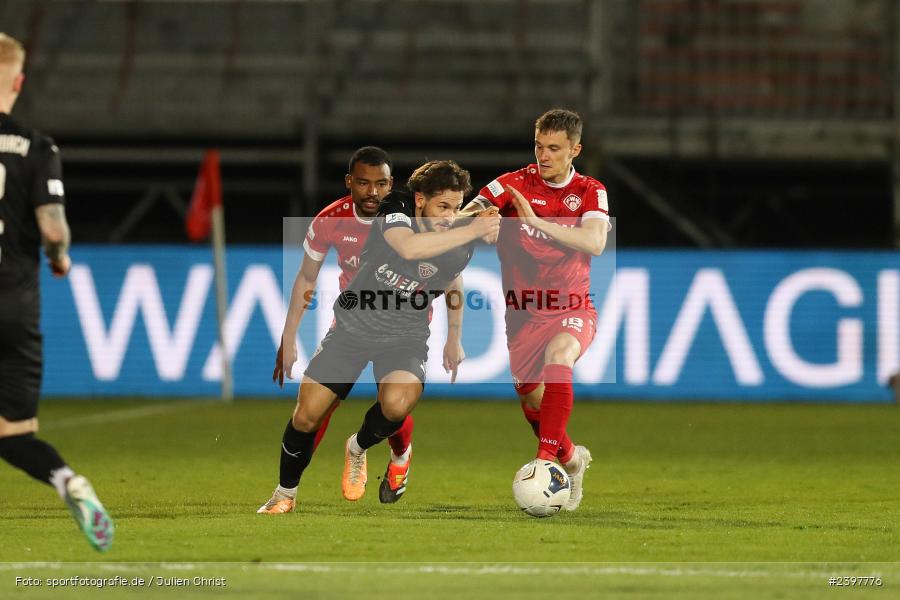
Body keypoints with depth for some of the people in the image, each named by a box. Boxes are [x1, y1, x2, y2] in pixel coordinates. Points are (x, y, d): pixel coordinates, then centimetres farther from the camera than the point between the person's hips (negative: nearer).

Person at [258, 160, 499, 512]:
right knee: (307, 416, -4)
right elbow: (410, 247, -47)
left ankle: (358, 449, 5)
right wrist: (472, 231, -50)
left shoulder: (459, 249, -8)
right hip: (353, 327, -1)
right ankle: (285, 494, 24)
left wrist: (454, 339, 24)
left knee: (397, 403, -30)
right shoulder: (395, 218, -21)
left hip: (404, 337, 1)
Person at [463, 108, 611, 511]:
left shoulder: (589, 192, -3)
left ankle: (547, 455, -35)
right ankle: (571, 459, 35)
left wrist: (538, 221, -30)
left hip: (572, 308, -2)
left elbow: (594, 242, -21)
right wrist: (474, 215, -40)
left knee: (557, 357, -33)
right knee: (532, 400, 4)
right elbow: (470, 213, -15)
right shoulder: (514, 185, -3)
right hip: (523, 312, 2)